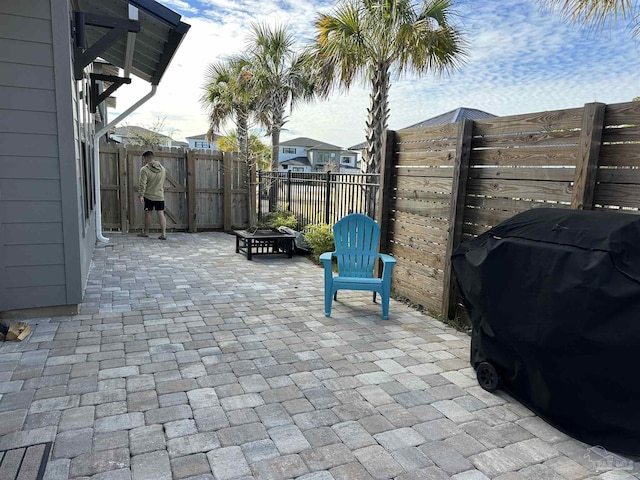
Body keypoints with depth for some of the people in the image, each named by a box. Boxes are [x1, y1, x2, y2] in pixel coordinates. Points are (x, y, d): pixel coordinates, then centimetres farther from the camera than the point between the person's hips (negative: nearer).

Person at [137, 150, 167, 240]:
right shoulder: (162, 169, 4)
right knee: (161, 214, 0)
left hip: (149, 196, -4)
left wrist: (141, 195, -13)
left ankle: (146, 232, 21)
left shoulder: (144, 169, -13)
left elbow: (143, 184, -15)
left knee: (148, 213, 8)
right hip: (160, 196, 4)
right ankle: (163, 233, -5)